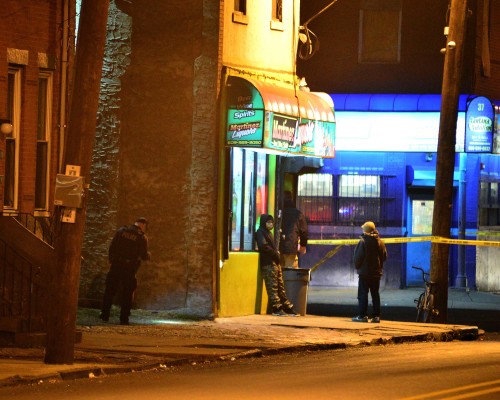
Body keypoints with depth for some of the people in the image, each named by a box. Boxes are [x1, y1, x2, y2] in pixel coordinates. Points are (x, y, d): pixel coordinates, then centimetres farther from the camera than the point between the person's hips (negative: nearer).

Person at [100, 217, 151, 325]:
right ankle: (124, 319, 7)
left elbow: (112, 247, 2)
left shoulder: (121, 231, 2)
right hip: (130, 268, -2)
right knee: (127, 293, 7)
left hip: (116, 265, 2)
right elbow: (144, 255, -6)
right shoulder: (142, 237, -6)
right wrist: (148, 255, 17)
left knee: (110, 290, 12)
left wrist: (111, 261, 10)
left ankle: (105, 315, 13)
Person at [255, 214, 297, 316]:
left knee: (280, 287, 11)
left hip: (275, 262, 10)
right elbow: (263, 246, -19)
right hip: (268, 263, -10)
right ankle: (276, 309, -7)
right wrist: (275, 253, -13)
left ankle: (287, 308, 13)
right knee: (272, 287, -8)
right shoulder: (260, 232, -6)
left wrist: (276, 253, 8)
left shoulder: (268, 233, 23)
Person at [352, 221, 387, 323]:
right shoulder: (380, 242, 5)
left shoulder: (363, 242, -13)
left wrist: (357, 267, 2)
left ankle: (363, 315, -5)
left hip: (364, 272, -6)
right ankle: (376, 316, 6)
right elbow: (384, 256, 11)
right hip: (376, 273, 6)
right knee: (375, 294, 9)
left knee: (363, 294, -1)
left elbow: (358, 257, -13)